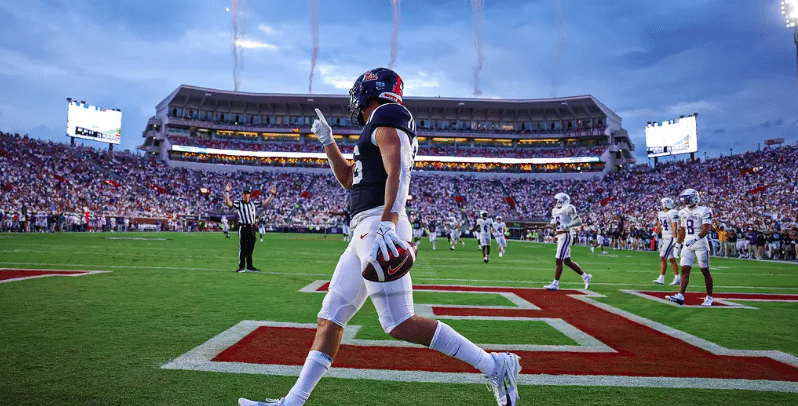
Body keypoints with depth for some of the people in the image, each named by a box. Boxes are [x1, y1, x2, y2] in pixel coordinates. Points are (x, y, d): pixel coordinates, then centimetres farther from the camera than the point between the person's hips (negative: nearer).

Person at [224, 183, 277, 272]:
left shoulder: (253, 203, 16)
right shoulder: (238, 203, 3)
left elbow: (265, 202, 20)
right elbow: (228, 202, -11)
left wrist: (271, 194, 14)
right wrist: (227, 192, -22)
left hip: (252, 228, 5)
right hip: (243, 227, -4)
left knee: (250, 248, 9)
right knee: (242, 248, -5)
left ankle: (249, 267, 15)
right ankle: (241, 267, 2)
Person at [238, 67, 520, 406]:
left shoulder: (385, 119, -4)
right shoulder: (380, 131, 26)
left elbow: (397, 174, -20)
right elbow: (348, 179, 35)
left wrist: (387, 224, -33)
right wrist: (326, 140, 32)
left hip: (379, 227, -10)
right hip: (366, 231, 10)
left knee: (400, 324, -14)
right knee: (330, 318, 9)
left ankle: (493, 366, -5)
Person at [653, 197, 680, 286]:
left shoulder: (672, 213, -14)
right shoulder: (661, 214, 13)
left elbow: (675, 228, -18)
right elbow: (659, 226, 24)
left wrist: (676, 239, -21)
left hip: (671, 238, -9)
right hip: (664, 238, 9)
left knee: (663, 258, -11)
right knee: (672, 259, 12)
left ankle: (661, 279, -10)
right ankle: (677, 278, 19)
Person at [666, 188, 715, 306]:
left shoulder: (704, 211, -8)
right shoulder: (683, 212, 12)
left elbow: (706, 230, -17)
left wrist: (695, 239, -30)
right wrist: (678, 245, 21)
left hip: (700, 243, -6)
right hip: (687, 244, 6)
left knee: (705, 271, 3)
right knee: (685, 270, -3)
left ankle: (709, 298, 15)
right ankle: (680, 296, -8)